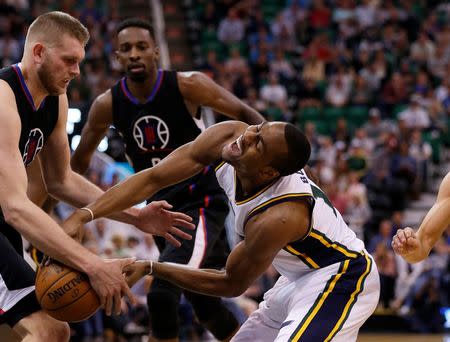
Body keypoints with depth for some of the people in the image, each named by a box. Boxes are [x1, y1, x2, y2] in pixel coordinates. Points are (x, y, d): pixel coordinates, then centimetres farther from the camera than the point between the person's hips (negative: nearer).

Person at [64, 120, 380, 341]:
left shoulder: (280, 217, -36)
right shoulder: (227, 136, -19)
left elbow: (231, 285, -21)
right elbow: (153, 178, -14)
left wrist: (150, 268, -17)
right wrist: (83, 217, -23)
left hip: (340, 279, -9)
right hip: (300, 277, 9)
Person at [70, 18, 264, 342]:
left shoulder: (186, 85, -16)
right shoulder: (108, 105, -4)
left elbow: (246, 115, -8)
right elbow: (79, 160, 10)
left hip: (202, 203, -5)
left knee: (162, 293, -22)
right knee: (205, 303, 15)